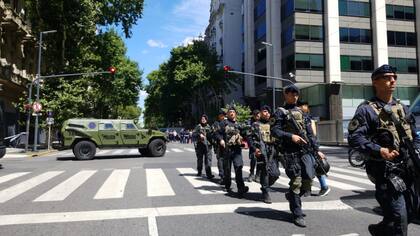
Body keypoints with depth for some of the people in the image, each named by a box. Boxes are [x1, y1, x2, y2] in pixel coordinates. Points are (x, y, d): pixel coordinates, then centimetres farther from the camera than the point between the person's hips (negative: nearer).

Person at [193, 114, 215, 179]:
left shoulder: (209, 127, 12)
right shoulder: (198, 126, 6)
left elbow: (211, 135, 14)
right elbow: (194, 133, -2)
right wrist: (199, 135, -17)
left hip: (207, 145, 1)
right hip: (199, 145, 0)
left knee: (208, 159, -9)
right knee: (199, 159, 11)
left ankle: (209, 174, -12)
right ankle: (199, 172, 28)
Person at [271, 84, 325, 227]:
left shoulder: (301, 112, 19)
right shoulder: (281, 112, 2)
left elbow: (310, 133, 18)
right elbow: (275, 131, -8)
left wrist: (317, 150, 11)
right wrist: (291, 136, -20)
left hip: (306, 149, 5)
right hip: (291, 151, -5)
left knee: (308, 179, -3)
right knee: (296, 182, -4)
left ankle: (291, 196, 26)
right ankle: (297, 215, 6)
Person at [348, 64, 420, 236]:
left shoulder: (402, 108, 14)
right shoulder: (367, 109, -8)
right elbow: (354, 137, -17)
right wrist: (379, 151, -26)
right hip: (385, 170, -7)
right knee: (398, 217, -8)